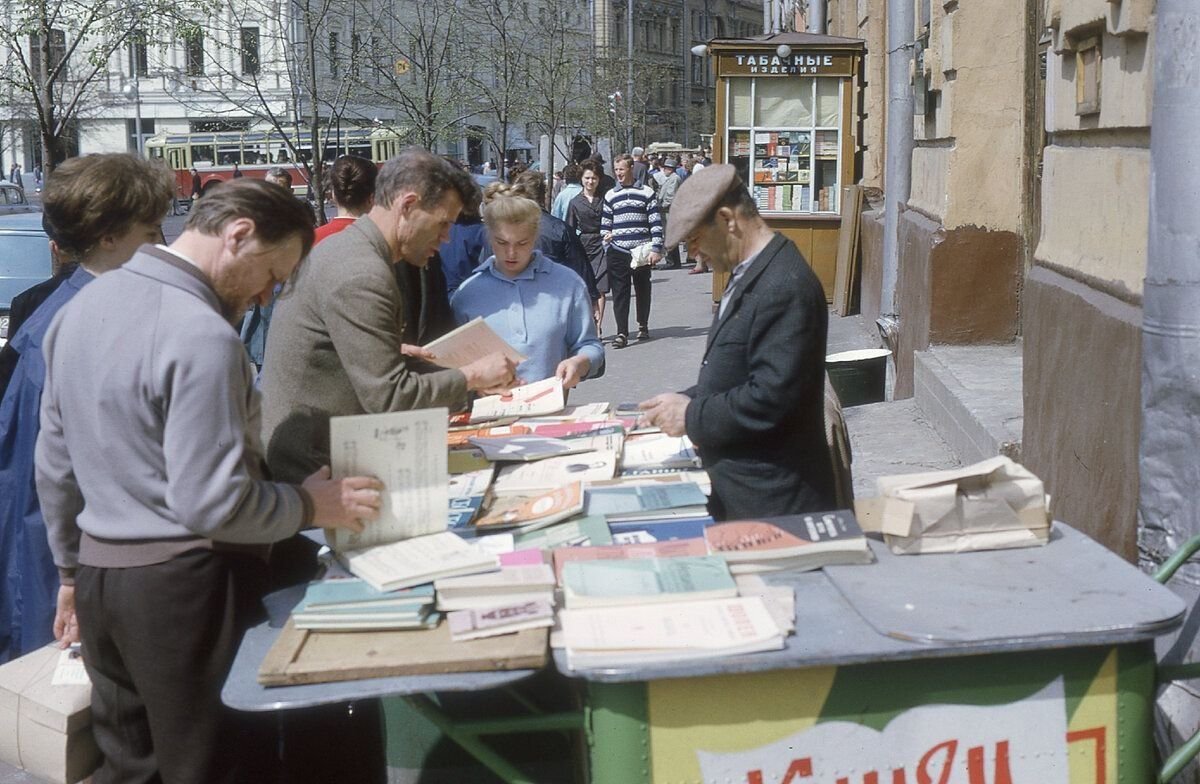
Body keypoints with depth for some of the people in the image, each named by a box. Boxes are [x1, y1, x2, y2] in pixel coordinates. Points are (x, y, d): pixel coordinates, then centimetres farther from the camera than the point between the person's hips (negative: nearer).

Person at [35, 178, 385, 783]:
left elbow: (54, 465, 13)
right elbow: (210, 503, -23)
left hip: (98, 575, 8)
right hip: (183, 586, -8)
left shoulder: (81, 306, 6)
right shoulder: (202, 335, -22)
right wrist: (311, 506, -8)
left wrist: (73, 572, 22)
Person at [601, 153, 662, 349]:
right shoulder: (610, 196, 10)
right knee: (620, 292, -4)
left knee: (643, 289, 11)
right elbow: (604, 226, 15)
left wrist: (656, 249, -7)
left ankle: (643, 325, 29)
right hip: (618, 252, 1)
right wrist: (606, 249, 8)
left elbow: (656, 223, 0)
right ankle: (622, 333, -5)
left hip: (642, 251, -1)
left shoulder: (646, 193, 2)